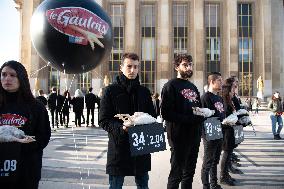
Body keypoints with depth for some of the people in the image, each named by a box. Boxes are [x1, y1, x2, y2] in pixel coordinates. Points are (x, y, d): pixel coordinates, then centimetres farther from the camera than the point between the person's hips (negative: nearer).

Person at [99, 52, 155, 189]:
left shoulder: (144, 91, 11)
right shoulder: (111, 90, -2)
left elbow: (152, 116, 15)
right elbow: (103, 120, -5)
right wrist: (121, 128, -23)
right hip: (119, 146, -3)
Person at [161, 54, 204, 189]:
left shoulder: (193, 87, 16)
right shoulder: (171, 85, -8)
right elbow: (166, 113, -18)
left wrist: (202, 114, 0)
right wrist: (189, 119, -22)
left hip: (194, 136, 8)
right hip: (179, 137, -7)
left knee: (189, 172, 17)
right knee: (176, 174, 1)